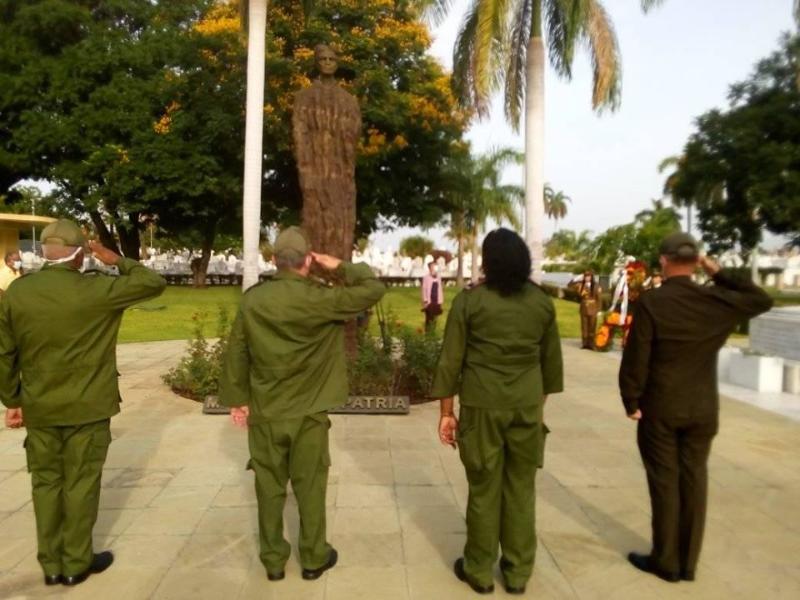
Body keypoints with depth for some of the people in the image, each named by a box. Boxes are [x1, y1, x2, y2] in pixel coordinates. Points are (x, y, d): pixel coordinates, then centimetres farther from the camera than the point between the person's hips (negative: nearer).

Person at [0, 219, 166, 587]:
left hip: (38, 409, 4)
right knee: (81, 484, 8)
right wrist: (117, 261, 4)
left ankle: (51, 564, 26)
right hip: (86, 408, -4)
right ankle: (77, 563, 20)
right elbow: (153, 283, -7)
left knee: (46, 484, 15)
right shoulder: (95, 290, -14)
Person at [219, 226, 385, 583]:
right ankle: (314, 558, 26)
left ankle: (273, 559, 28)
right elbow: (374, 288, -8)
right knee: (310, 486, 12)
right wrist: (340, 267, -1)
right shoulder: (320, 299, -15)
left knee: (269, 486, 14)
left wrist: (237, 399, 11)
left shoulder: (252, 299, -5)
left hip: (264, 411, 3)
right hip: (309, 412, -2)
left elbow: (236, 353, 1)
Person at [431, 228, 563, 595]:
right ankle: (517, 573, 27)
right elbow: (551, 360, 8)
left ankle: (479, 572, 24)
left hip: (482, 405, -2)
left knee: (484, 489, 9)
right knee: (521, 488, 13)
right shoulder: (542, 301, 2)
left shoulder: (470, 300, -7)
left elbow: (451, 360, -6)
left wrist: (447, 412, 1)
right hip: (528, 406, 3)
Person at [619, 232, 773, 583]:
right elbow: (762, 300, 17)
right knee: (694, 481, 12)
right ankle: (688, 563, 22)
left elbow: (635, 359, -15)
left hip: (659, 408, -3)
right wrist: (719, 273, 10)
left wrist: (631, 401, -3)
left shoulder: (651, 302, -15)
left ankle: (666, 562, 18)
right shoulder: (717, 301, -4)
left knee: (665, 483, 7)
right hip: (703, 409, 4)